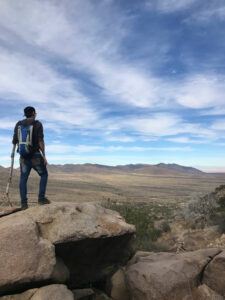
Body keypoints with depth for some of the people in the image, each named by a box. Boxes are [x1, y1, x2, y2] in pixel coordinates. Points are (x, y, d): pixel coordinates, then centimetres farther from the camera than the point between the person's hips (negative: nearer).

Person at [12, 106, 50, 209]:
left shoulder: (18, 124, 7)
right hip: (35, 155, -4)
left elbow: (14, 141, 9)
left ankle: (24, 203, 5)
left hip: (23, 156, 4)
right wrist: (44, 156, -10)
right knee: (44, 175, 13)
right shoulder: (37, 124, -5)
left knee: (23, 179, 8)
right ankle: (41, 198, 5)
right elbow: (40, 141, -13)